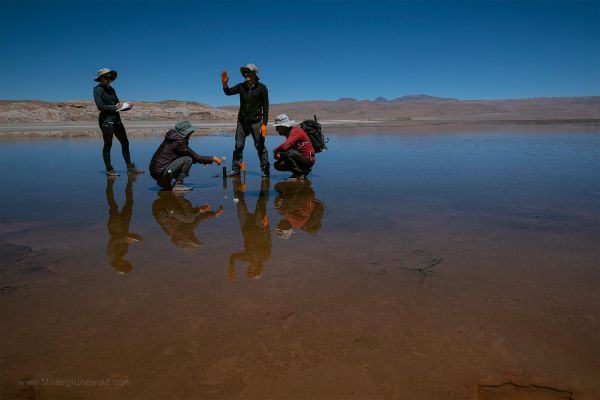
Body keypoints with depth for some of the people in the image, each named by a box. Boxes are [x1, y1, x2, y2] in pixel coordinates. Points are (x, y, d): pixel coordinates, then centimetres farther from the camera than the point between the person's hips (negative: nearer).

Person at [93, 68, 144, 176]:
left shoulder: (111, 89, 17)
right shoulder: (98, 89, -6)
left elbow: (117, 104, 18)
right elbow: (100, 106, -16)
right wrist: (115, 107, -13)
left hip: (116, 119, 8)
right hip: (106, 120, -8)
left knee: (125, 143, 8)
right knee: (108, 145, -1)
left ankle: (130, 167, 15)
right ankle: (109, 170, 7)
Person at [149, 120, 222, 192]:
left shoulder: (173, 137, 13)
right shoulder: (179, 142, -15)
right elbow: (196, 157, -11)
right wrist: (212, 159, -2)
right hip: (160, 172, -10)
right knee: (188, 159, -15)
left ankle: (164, 182, 19)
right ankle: (178, 185, -10)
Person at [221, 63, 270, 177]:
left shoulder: (262, 88, -4)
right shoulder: (241, 86, 6)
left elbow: (265, 107, -6)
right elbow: (228, 92, -1)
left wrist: (264, 124, -12)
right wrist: (225, 84, -23)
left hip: (256, 122, -3)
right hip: (242, 122, 3)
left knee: (260, 147, -3)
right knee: (238, 146, 2)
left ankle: (265, 170, 4)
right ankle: (235, 169, 9)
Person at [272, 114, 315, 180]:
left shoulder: (295, 131, -17)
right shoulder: (289, 133, 12)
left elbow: (284, 146, -30)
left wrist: (275, 151, -10)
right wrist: (279, 154, -3)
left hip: (308, 159, -9)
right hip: (301, 158, 9)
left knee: (288, 153, -32)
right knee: (278, 165, -2)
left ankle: (299, 174, -13)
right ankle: (302, 170, 10)